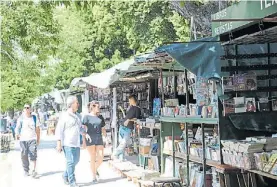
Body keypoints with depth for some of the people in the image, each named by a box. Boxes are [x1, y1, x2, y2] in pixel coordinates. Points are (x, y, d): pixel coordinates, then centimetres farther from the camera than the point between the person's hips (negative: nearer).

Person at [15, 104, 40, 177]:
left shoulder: (34, 118, 7)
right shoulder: (20, 119, 3)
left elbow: (37, 129, 12)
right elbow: (17, 127, -4)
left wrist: (38, 139, 11)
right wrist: (17, 134, -24)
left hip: (32, 139, 0)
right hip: (23, 139, 0)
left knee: (33, 154, -12)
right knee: (24, 156, 4)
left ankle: (34, 170, -6)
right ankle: (26, 171, 15)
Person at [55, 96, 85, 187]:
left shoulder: (76, 116, 15)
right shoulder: (64, 116, -8)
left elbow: (80, 128, 24)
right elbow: (59, 130, -12)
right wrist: (59, 143, -17)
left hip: (76, 143, 8)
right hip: (67, 143, -8)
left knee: (76, 160, 13)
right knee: (71, 162, -7)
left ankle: (65, 175, 32)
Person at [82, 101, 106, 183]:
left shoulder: (100, 117, 11)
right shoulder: (87, 117, -3)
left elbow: (103, 129, 15)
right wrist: (84, 141, -10)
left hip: (99, 140, 4)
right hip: (90, 140, -4)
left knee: (100, 158, -2)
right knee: (93, 159, -1)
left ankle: (95, 169, 28)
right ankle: (94, 177, 10)